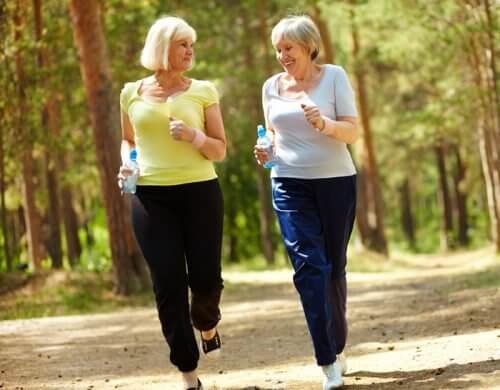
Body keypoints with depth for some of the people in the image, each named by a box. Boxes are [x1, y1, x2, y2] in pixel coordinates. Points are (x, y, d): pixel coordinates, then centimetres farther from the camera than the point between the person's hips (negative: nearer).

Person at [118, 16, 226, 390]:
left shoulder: (203, 91, 3)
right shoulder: (132, 93, 7)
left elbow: (220, 150, 5)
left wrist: (194, 137, -15)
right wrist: (126, 163, 0)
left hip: (200, 192, 0)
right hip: (150, 197, 0)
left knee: (205, 279, -4)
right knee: (169, 284, -4)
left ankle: (207, 323, 34)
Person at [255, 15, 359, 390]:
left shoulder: (334, 76, -2)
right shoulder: (272, 86, 8)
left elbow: (352, 132, -6)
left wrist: (323, 123, -25)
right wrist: (266, 151, -2)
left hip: (336, 181, -1)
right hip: (290, 185, 1)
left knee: (334, 267, 7)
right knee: (309, 266, -12)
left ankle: (337, 347, 27)